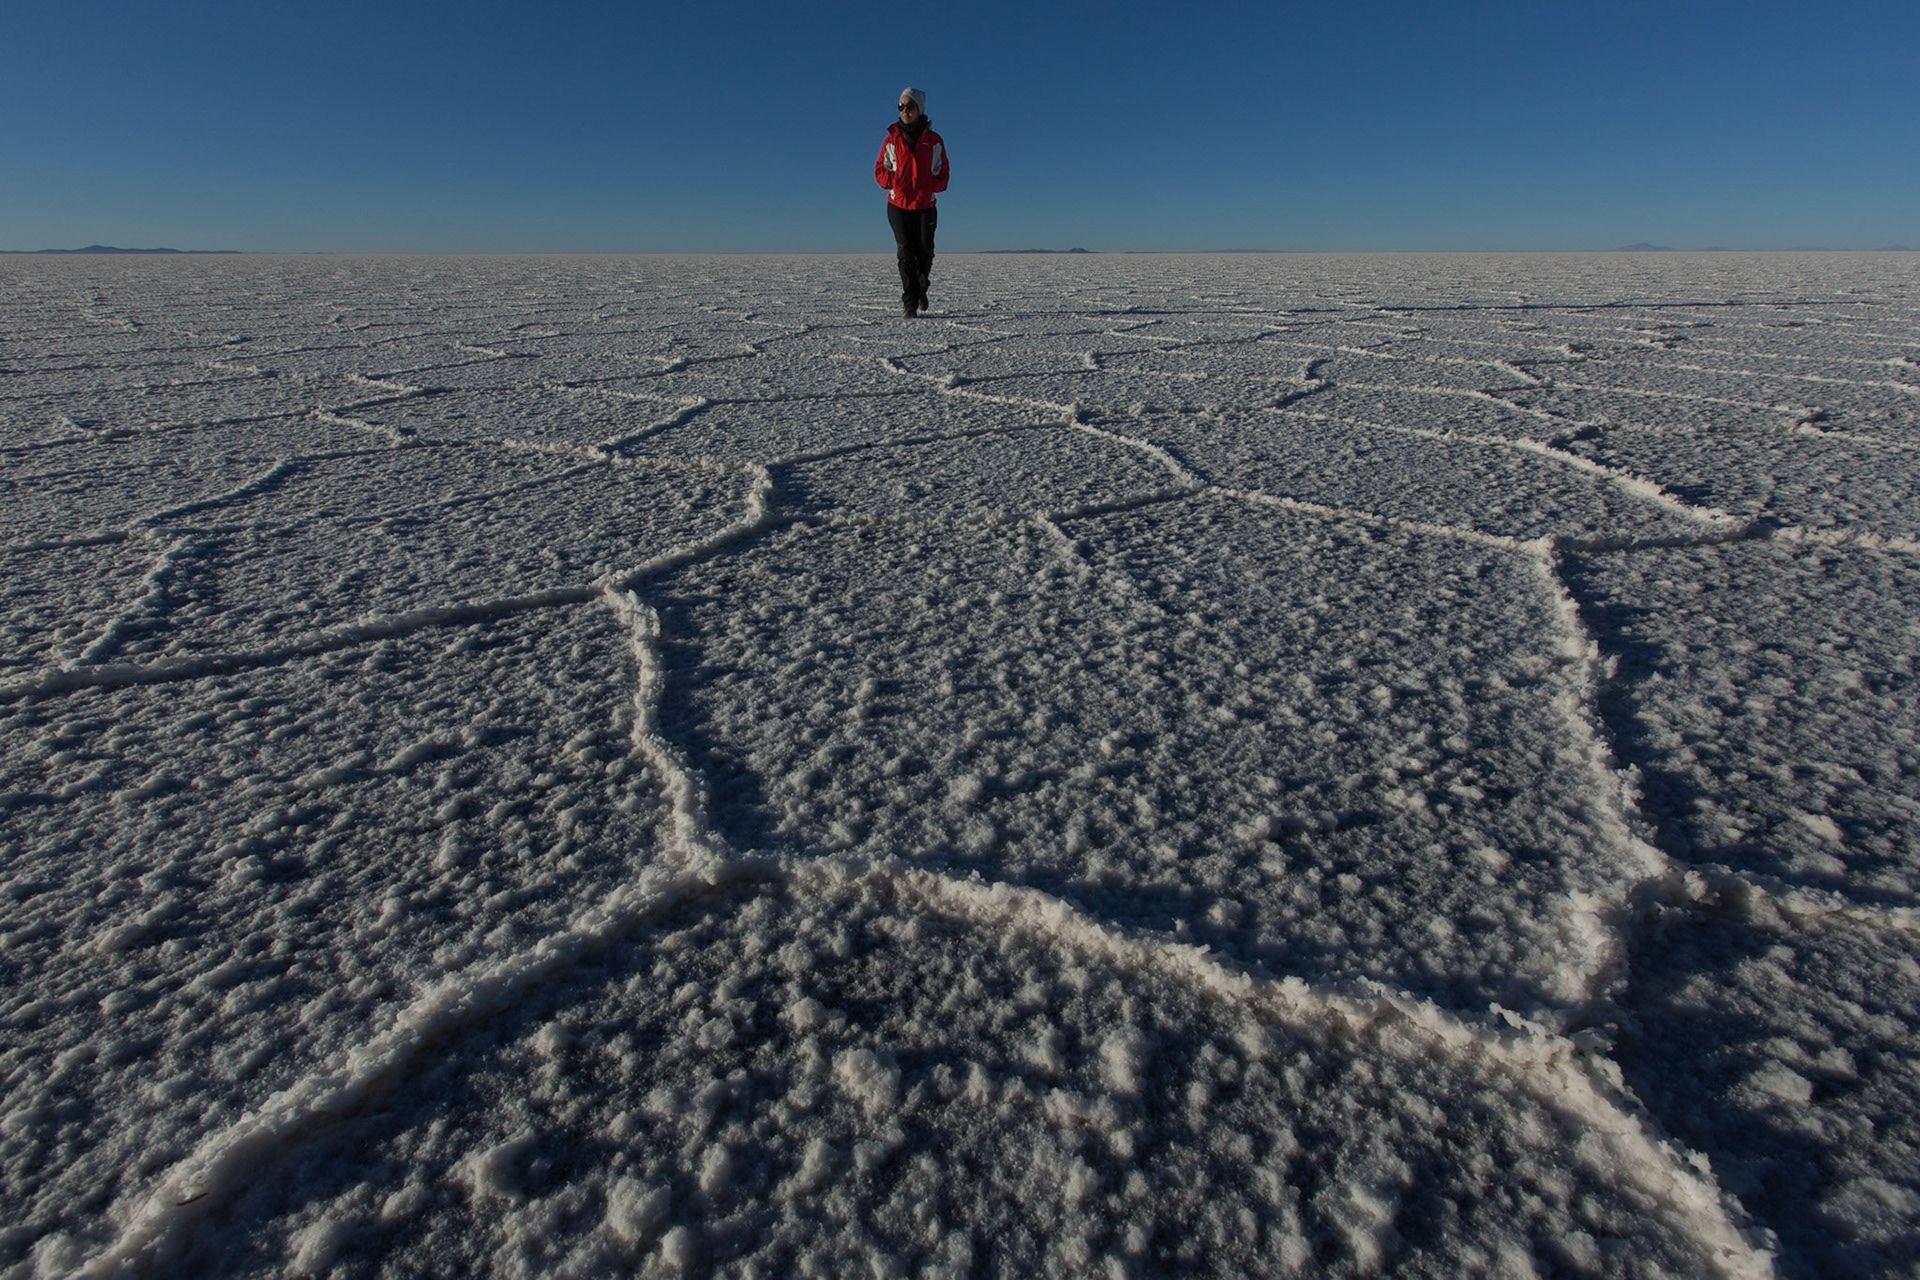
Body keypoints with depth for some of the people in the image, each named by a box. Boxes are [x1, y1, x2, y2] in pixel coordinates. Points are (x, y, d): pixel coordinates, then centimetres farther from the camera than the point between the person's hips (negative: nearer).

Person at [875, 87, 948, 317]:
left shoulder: (934, 141, 2)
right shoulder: (892, 140, 2)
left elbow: (942, 173, 5)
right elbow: (880, 171, 5)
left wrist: (930, 186, -14)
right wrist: (896, 182, -13)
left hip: (926, 205, 0)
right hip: (898, 205, 0)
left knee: (925, 253, 4)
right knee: (906, 253, -7)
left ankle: (921, 288, 34)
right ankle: (910, 303, -6)